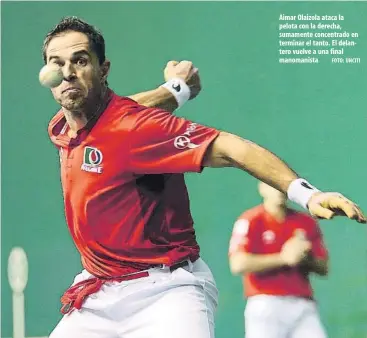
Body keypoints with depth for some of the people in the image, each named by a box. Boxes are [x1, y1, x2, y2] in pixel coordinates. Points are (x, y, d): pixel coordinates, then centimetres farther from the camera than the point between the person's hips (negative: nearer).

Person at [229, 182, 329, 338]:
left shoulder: (307, 222, 14)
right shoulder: (250, 221, -1)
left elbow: (323, 268, 15)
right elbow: (238, 264, -14)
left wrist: (306, 257, -8)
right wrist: (283, 258, -14)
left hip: (303, 306, 4)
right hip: (265, 306, -4)